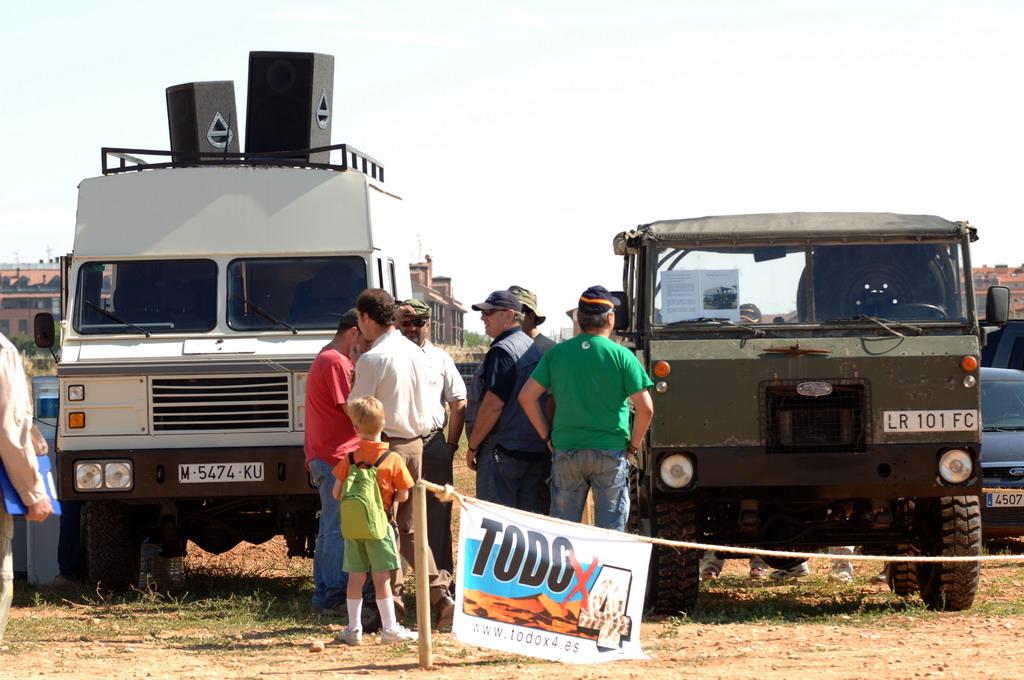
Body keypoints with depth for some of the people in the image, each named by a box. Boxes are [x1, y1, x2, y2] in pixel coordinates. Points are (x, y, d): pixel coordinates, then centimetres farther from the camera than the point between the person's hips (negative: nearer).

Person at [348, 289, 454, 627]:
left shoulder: (372, 359, -14)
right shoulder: (416, 354, 9)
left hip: (385, 444, -7)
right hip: (415, 442, 7)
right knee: (409, 527, 13)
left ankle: (391, 603, -1)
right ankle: (440, 594, 3)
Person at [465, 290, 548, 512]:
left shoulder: (502, 352, -14)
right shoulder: (533, 348, 15)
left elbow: (493, 405, -18)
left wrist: (473, 446, -11)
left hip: (503, 452, -9)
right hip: (536, 450, 9)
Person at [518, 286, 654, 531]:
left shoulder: (557, 353, 2)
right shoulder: (621, 356, -6)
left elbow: (527, 397, 0)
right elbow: (645, 408, -10)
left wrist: (547, 437, 7)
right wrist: (633, 446, 1)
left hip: (565, 451, 2)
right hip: (611, 454, -2)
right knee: (611, 528, 3)